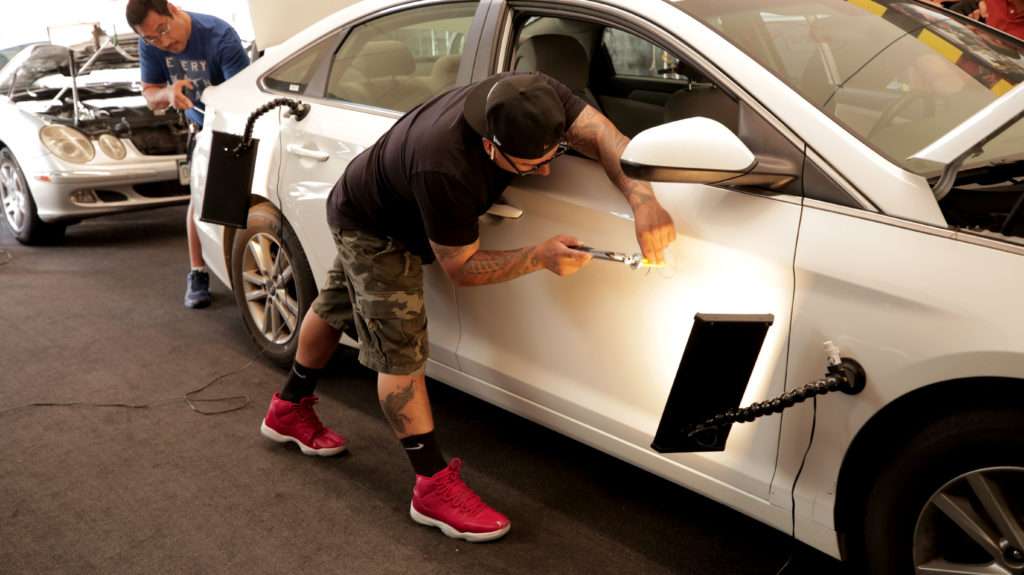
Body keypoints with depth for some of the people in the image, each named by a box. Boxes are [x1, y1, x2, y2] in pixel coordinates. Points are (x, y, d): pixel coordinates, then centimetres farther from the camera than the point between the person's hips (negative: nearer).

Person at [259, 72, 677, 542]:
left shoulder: (533, 99, -31)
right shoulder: (445, 168, -46)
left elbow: (603, 136, -33)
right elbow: (461, 268, -34)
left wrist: (643, 200, -50)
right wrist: (540, 257, -45)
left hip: (383, 199, 8)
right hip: (371, 228, -8)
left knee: (335, 309, 25)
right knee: (401, 353, -11)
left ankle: (288, 411, 47)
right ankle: (434, 487, -1)